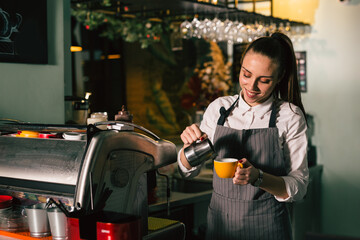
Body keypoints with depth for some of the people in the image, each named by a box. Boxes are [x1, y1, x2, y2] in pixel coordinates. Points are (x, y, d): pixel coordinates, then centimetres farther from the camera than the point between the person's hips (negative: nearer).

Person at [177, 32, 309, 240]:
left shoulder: (290, 117, -9)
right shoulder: (219, 108, 0)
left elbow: (299, 188, -10)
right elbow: (189, 171, 6)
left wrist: (258, 178, -26)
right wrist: (189, 145, -15)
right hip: (220, 222, 3)